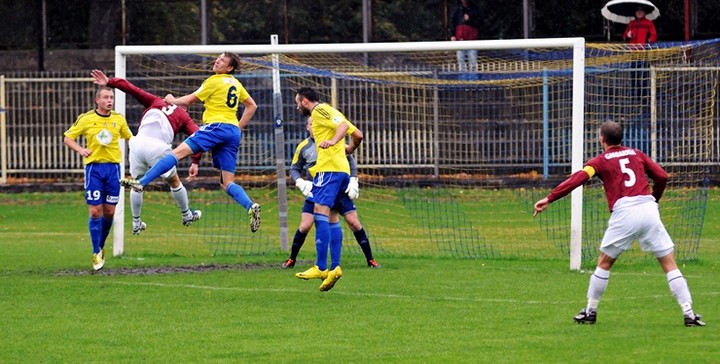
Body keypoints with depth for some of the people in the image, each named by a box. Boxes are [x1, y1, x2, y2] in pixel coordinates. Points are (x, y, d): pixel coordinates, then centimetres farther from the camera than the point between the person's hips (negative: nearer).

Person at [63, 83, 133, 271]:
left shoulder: (119, 119, 6)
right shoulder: (86, 119, -2)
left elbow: (129, 137, 21)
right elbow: (67, 138, 5)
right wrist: (80, 149, -13)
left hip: (113, 167, 2)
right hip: (93, 167, -2)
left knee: (110, 211, 4)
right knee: (95, 211, -7)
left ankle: (101, 246, 26)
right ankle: (96, 253, 3)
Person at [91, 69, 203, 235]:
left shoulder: (155, 102, 23)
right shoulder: (183, 116, 21)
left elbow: (132, 89, 13)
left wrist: (109, 82, 14)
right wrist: (195, 162, 6)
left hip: (138, 143, 1)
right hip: (158, 147, -1)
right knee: (174, 182, 24)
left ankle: (136, 224, 28)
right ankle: (187, 216, 39)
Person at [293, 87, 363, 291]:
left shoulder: (319, 110, -2)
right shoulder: (328, 112, 25)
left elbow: (343, 125, -18)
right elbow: (358, 134, 24)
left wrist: (333, 141, -33)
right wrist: (349, 149, 42)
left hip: (329, 168, -10)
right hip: (342, 169, 10)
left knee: (320, 212, -16)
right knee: (331, 218, 11)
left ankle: (321, 267, -23)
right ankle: (335, 267, 4)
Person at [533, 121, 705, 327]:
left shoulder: (600, 161, 9)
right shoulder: (637, 155, 19)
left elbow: (577, 179, -5)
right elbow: (662, 177, 14)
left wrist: (549, 199, -6)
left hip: (624, 212, -2)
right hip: (649, 208, 2)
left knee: (604, 262, 16)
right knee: (669, 263, 6)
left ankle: (590, 311, 19)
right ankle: (688, 312, -1)